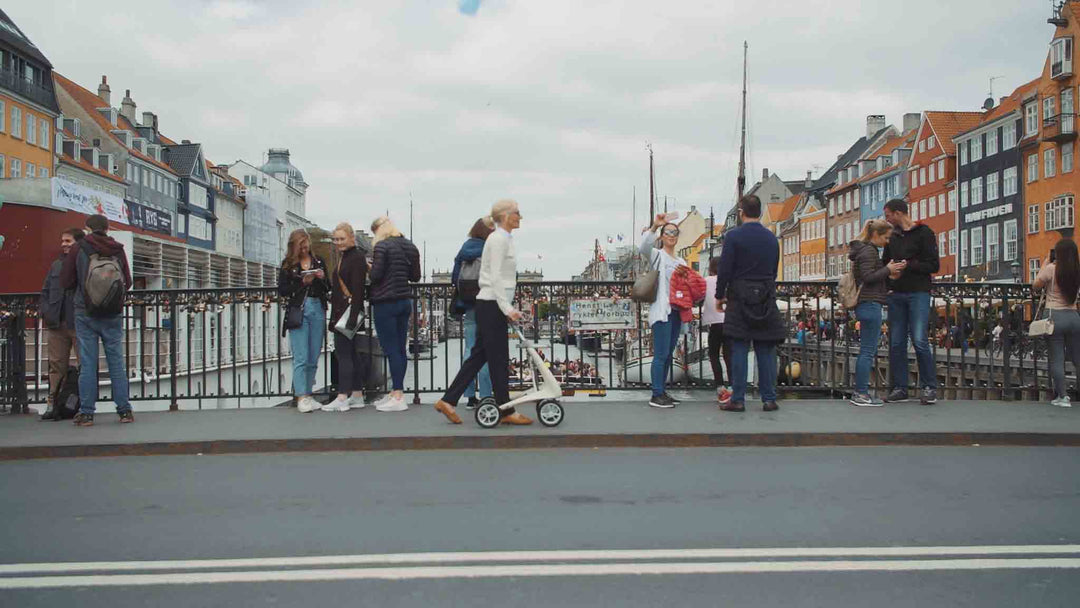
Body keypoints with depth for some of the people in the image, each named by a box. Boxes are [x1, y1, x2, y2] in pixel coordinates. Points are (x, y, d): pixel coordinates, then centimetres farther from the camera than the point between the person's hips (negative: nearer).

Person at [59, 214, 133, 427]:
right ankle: (124, 411, 8)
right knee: (116, 362, 7)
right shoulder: (118, 250, 0)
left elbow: (65, 281, 0)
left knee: (87, 364, 3)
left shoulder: (78, 249, -4)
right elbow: (127, 282, 4)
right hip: (113, 315, 1)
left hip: (85, 314, -1)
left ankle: (86, 413, 5)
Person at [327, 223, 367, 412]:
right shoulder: (345, 257, 18)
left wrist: (352, 317, -24)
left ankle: (342, 398, -8)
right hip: (341, 312, 10)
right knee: (352, 354, 11)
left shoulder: (357, 257, -11)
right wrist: (324, 280, 7)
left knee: (343, 354, -9)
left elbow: (357, 290, -19)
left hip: (349, 310, -10)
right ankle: (357, 396, 16)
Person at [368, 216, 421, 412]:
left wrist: (369, 269, 5)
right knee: (401, 349, 10)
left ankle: (398, 398, -5)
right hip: (405, 301, 7)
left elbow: (375, 276, -15)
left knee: (392, 350, -6)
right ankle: (395, 392, 18)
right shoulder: (410, 247, 10)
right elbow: (415, 276, 14)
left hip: (385, 303, -7)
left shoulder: (382, 246, -11)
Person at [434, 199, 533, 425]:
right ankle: (506, 411, 6)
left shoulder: (502, 238, 17)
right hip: (492, 305, -10)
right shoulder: (499, 239, -13)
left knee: (479, 355, 11)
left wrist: (508, 307, 19)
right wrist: (507, 308, -24)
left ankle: (448, 400, 13)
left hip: (490, 304, 10)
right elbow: (495, 277, -20)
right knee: (499, 358, -2)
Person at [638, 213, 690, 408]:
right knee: (661, 354, -11)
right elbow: (644, 247, -23)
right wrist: (654, 226, -34)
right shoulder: (657, 255, 0)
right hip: (662, 310, -8)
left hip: (676, 311, 8)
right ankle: (656, 395, -8)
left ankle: (662, 391, 17)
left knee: (669, 355, 10)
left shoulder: (681, 261, 21)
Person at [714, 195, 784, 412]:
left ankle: (738, 400, 1)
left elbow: (724, 270, -9)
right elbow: (774, 270, 14)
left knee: (739, 351, -1)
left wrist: (720, 295, 4)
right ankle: (769, 399, 9)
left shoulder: (734, 236, -8)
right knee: (766, 351, 6)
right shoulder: (772, 238, 8)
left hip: (740, 300, -4)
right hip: (767, 301, 4)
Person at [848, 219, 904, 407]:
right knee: (868, 351, -8)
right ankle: (862, 394, -6)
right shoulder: (869, 251, -10)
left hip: (866, 305, 11)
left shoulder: (865, 250, 20)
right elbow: (868, 277, -19)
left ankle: (859, 393, 15)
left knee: (866, 351, 12)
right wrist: (888, 269, -11)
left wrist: (888, 272, 14)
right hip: (870, 304, -11)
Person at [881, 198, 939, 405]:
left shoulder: (924, 233, -1)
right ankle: (900, 388, 9)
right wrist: (889, 272, 5)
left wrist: (908, 266, -16)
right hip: (897, 295, 6)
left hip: (918, 294, -6)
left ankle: (929, 387, -2)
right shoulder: (892, 237, 18)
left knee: (919, 340, -11)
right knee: (896, 343, 3)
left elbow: (934, 265, -6)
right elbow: (884, 263, 27)